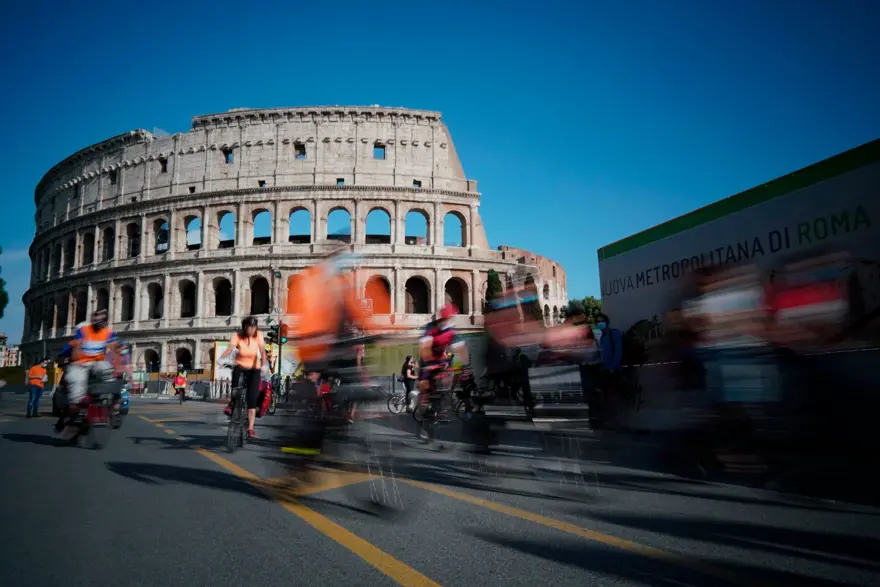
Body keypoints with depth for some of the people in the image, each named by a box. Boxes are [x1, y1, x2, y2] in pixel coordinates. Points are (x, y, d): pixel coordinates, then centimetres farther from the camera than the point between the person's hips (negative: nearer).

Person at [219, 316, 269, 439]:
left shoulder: (258, 335, -12)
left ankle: (250, 429, -2)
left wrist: (264, 364, -43)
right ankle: (232, 403, -13)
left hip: (254, 369, 0)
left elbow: (262, 350, -24)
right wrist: (221, 358, -51)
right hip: (240, 366, 0)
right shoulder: (237, 336, -15)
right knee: (236, 373, -36)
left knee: (252, 399, -7)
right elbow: (230, 348, -31)